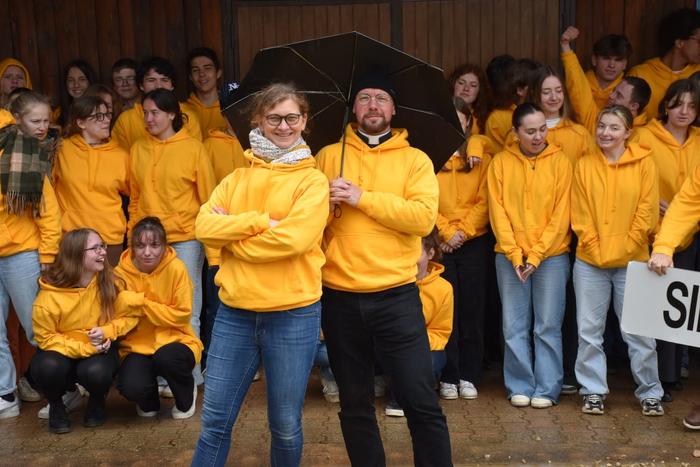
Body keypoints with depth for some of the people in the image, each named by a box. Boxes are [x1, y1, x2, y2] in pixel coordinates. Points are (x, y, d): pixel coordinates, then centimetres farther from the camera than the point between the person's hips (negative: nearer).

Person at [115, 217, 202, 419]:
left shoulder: (176, 269, -12)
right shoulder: (121, 273, -7)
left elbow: (181, 314, -12)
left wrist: (142, 303, -18)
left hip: (173, 341, -1)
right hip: (137, 345, 1)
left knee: (166, 357, -36)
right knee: (131, 387, -28)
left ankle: (186, 395, 1)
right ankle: (149, 401, 14)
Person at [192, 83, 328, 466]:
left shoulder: (312, 180, -3)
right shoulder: (237, 179, 10)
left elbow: (292, 238, -18)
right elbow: (204, 227, -4)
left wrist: (232, 233, -6)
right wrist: (260, 221, -14)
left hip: (292, 316, -3)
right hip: (234, 312, 3)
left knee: (285, 426, 10)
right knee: (215, 422, 9)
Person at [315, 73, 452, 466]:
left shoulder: (415, 160, 3)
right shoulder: (329, 156, 9)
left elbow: (423, 217, -12)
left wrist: (362, 197, -15)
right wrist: (328, 205, -16)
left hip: (397, 296, -2)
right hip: (340, 298, 2)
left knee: (422, 402, -1)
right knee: (355, 404, 13)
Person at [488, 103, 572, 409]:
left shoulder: (560, 161, 0)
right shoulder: (501, 162, 3)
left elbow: (561, 214, -4)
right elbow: (497, 211, 0)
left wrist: (535, 255, -10)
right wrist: (515, 254, -8)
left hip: (551, 255, -1)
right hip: (509, 257, 1)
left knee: (548, 326, 3)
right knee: (514, 327, 5)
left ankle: (547, 389, 13)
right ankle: (520, 387, 17)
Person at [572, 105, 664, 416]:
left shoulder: (644, 163, 0)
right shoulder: (584, 165, 4)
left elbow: (647, 211, -3)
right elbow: (579, 215, 3)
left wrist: (623, 250, -8)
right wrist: (596, 248, -6)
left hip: (631, 261, -2)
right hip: (589, 262, 2)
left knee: (639, 332, 3)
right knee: (589, 330, 6)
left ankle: (650, 393, 18)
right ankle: (593, 391, 19)